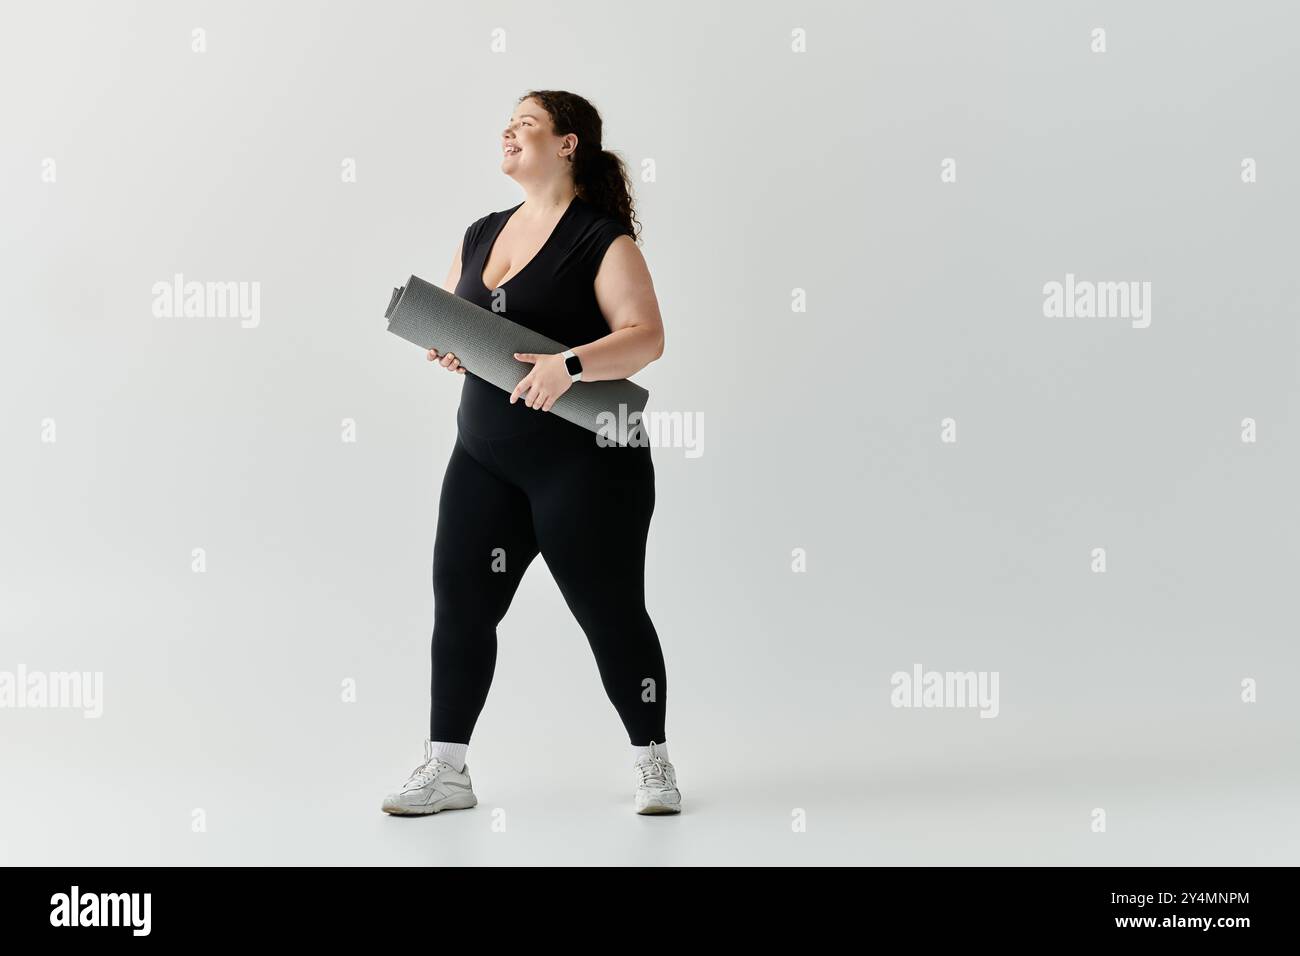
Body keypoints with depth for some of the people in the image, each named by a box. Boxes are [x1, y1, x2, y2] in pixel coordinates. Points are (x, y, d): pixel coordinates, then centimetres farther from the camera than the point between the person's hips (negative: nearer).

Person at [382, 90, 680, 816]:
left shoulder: (602, 239, -8)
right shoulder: (481, 235, 12)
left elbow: (647, 337, -16)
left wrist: (570, 365, -30)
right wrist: (444, 346, -4)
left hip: (585, 462, -6)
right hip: (485, 457, 6)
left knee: (611, 612, 3)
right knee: (459, 601, 2)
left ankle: (653, 763, 20)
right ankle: (446, 769, 12)